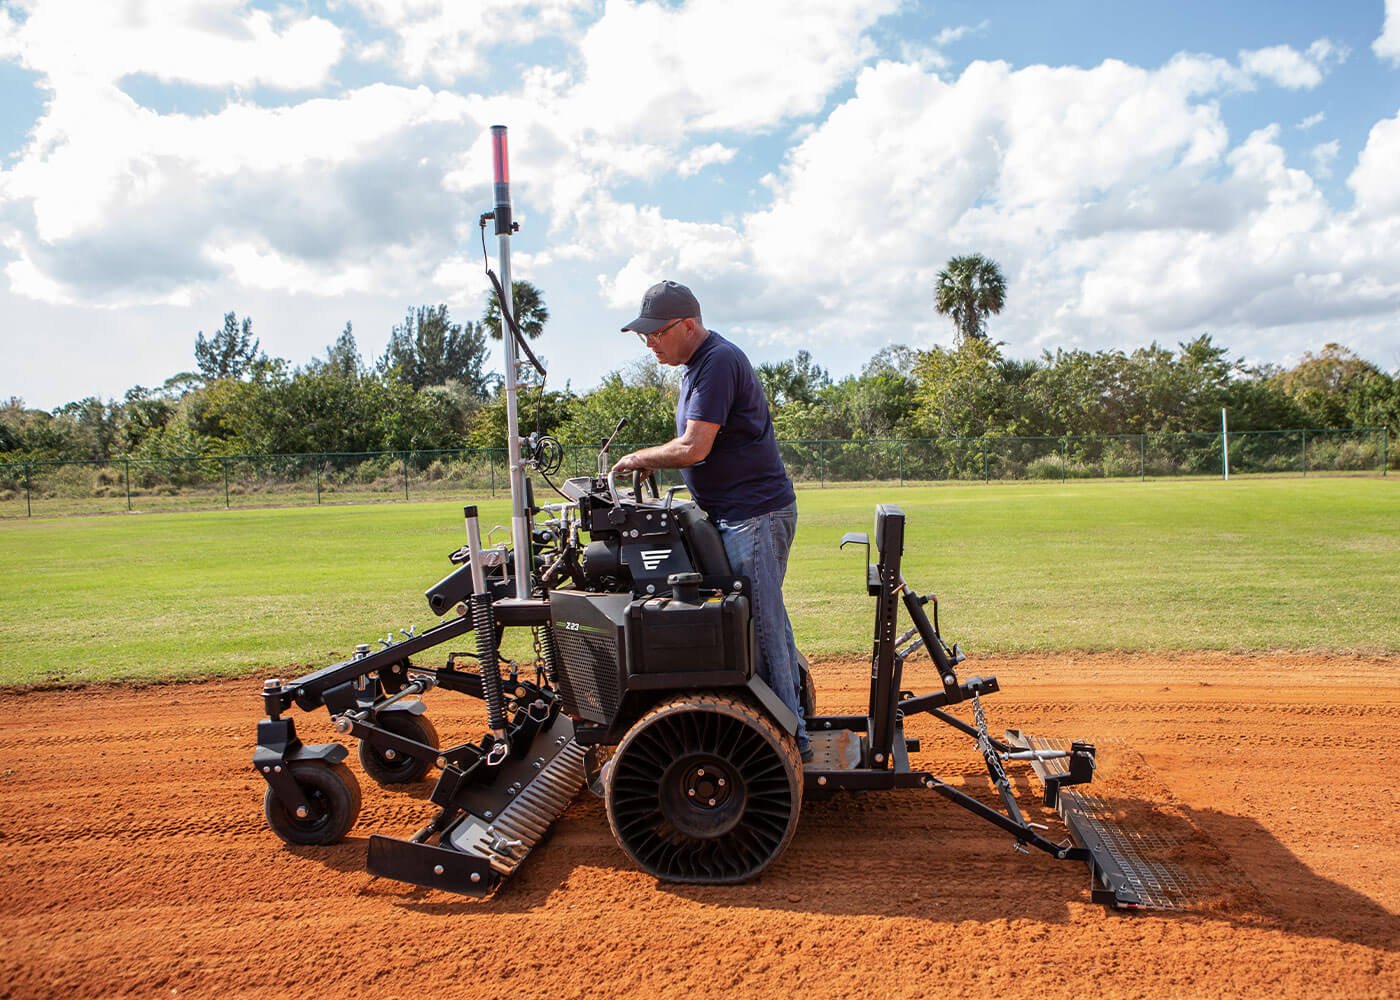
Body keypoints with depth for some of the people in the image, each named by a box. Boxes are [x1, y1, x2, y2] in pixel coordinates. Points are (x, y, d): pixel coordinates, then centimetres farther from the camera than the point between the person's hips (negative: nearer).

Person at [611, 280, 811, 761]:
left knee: (760, 625, -5)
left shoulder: (718, 362, -17)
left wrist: (640, 458, -9)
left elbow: (694, 448, -23)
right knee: (766, 619, 16)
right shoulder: (698, 365, 17)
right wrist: (654, 461, 6)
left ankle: (789, 739, 6)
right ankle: (793, 722, 27)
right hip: (740, 513, 11)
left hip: (754, 516, -11)